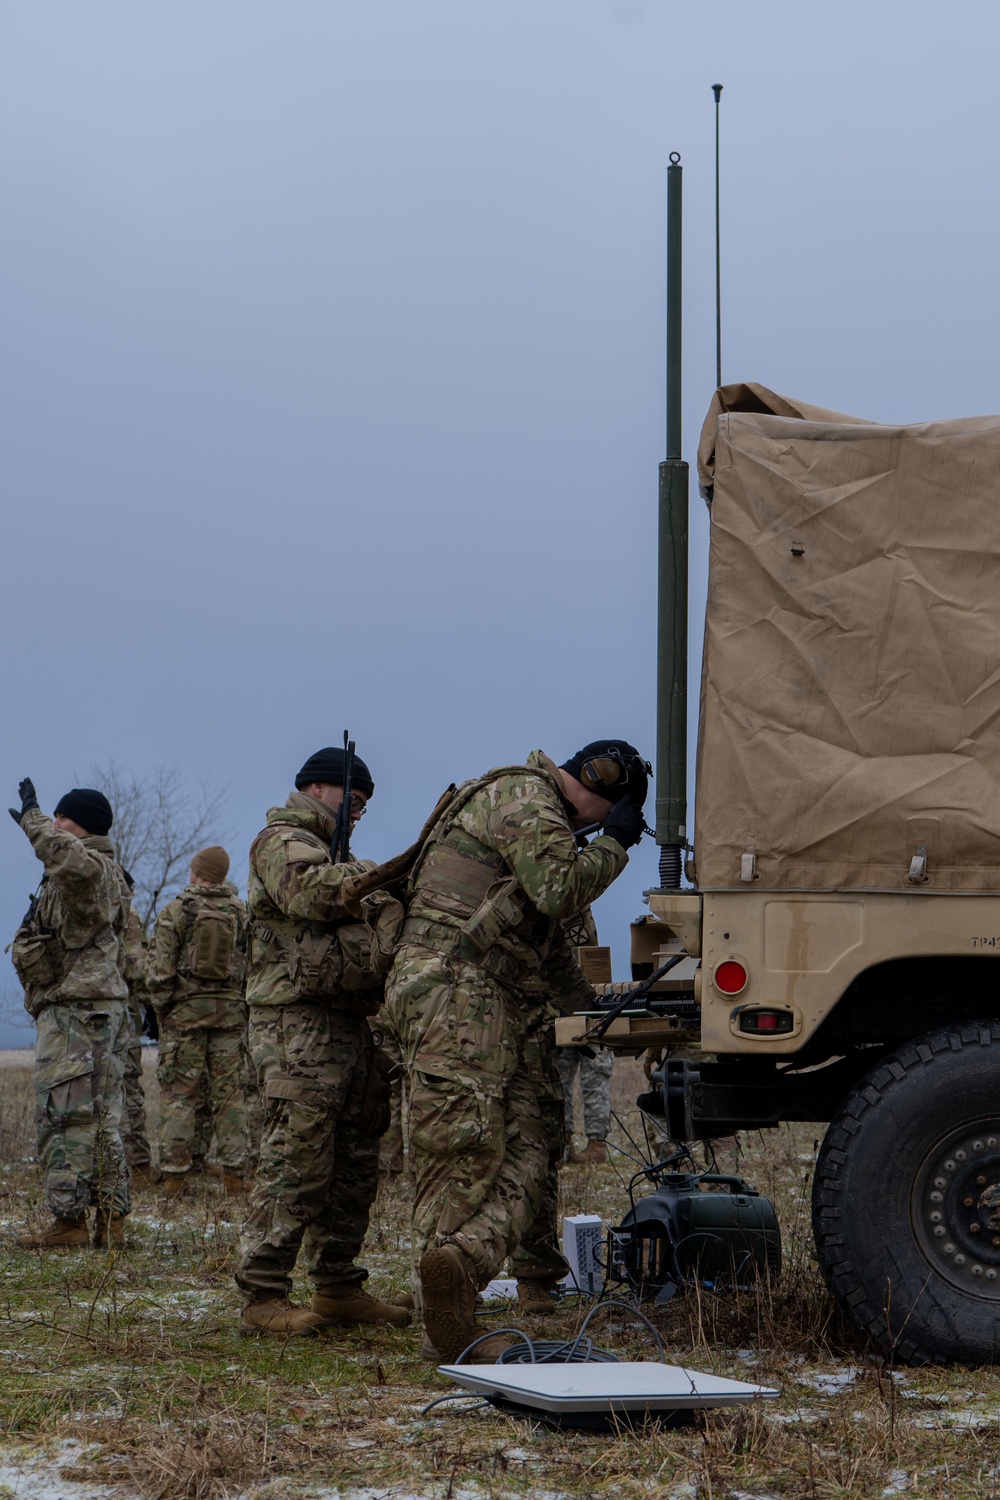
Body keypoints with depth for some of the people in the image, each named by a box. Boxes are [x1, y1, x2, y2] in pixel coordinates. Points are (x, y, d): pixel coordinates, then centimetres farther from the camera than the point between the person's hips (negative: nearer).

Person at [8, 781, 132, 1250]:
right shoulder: (108, 875, 22)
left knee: (63, 1116, -9)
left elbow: (75, 863, -38)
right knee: (103, 1118, 10)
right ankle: (110, 1220, 11)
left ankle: (69, 1221, -10)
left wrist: (33, 820, -24)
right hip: (106, 1003, 11)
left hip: (73, 1007, -11)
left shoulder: (89, 869, -12)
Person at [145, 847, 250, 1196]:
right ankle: (235, 1173, 3)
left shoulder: (175, 911, -4)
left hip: (185, 1010, -2)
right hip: (231, 1010, 2)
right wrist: (246, 1008, 12)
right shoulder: (241, 912, 5)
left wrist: (161, 1009, 3)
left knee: (178, 1094, 1)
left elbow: (159, 969, -7)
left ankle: (174, 1174, 0)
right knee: (229, 1094, 5)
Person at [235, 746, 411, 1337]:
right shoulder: (283, 840, -2)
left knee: (354, 1166, 10)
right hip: (300, 1024, -10)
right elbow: (310, 892, -23)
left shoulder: (329, 851, 30)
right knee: (297, 1161, -13)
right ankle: (264, 1296, -11)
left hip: (348, 1023, 10)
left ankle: (339, 1287, 17)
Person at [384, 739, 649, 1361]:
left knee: (523, 1151, -1)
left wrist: (589, 1005, 40)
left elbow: (548, 931, 36)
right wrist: (615, 845, -5)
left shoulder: (537, 810, 28)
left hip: (488, 1005, 10)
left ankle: (453, 1286, -13)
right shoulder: (523, 798, -5)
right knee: (463, 1154, -16)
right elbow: (560, 889, -19)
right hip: (454, 989, -10)